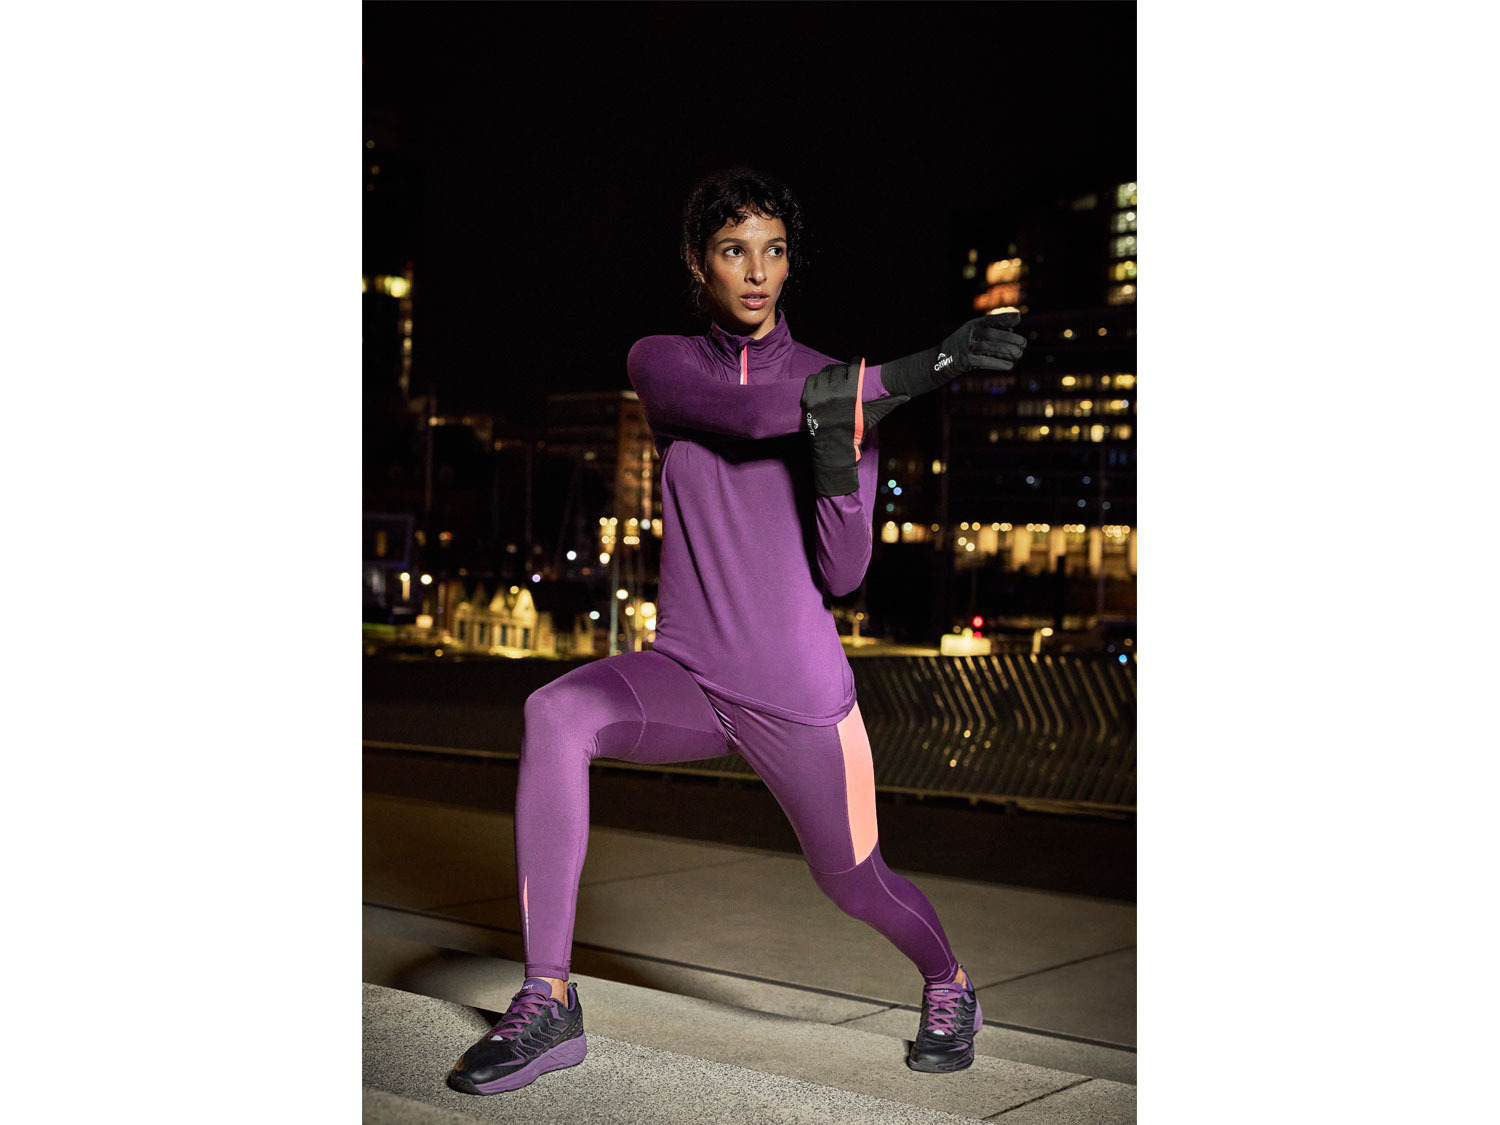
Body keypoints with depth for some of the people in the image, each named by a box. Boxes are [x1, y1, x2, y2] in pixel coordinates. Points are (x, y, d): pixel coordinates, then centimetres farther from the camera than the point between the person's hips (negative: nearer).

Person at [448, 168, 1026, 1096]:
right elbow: (752, 412, -22)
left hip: (797, 693, -1)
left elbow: (842, 574, -7)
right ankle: (549, 1007, -23)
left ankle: (950, 984, 46)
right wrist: (921, 369, -28)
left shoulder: (848, 388, -2)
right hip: (686, 678, 1)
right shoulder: (660, 364, 1)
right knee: (556, 715, -28)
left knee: (857, 884, 10)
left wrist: (839, 456, -25)